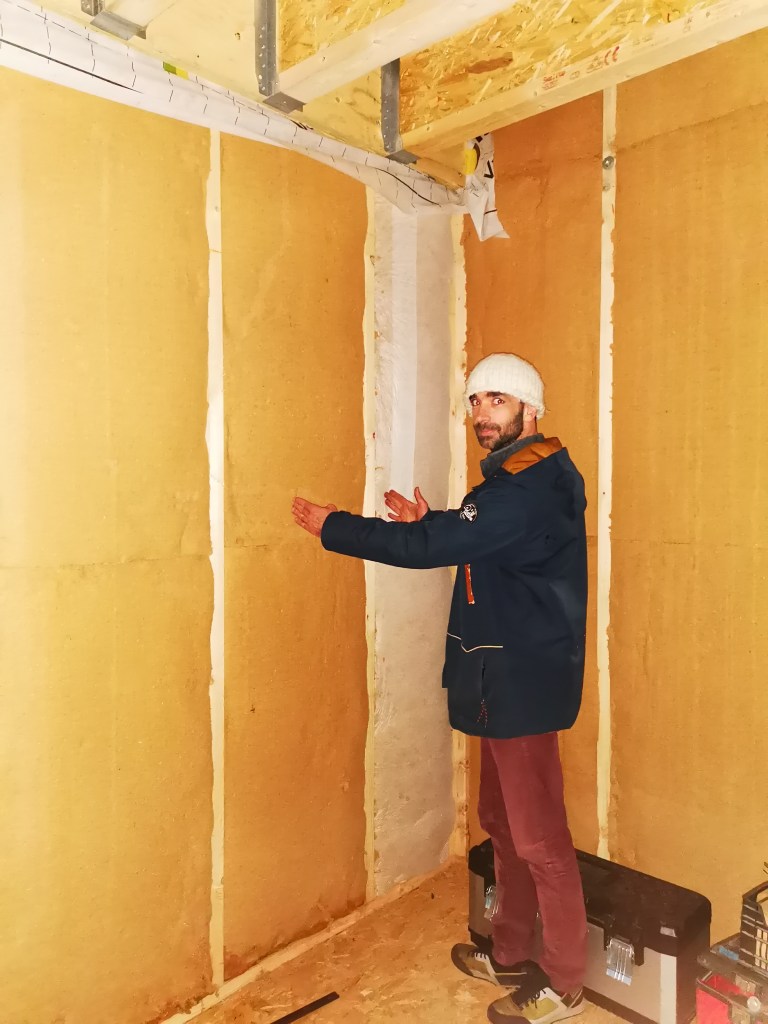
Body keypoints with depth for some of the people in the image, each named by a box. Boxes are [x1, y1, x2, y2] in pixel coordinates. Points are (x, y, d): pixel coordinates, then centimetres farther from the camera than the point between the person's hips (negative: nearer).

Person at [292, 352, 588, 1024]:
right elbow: (472, 546, 21)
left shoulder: (529, 486, -21)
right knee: (503, 823, 20)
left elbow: (436, 547, -25)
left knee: (538, 837, 3)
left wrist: (334, 526, -16)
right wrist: (430, 523, 6)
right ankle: (512, 955, 37)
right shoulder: (520, 479, 13)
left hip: (523, 683, -10)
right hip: (504, 680, 10)